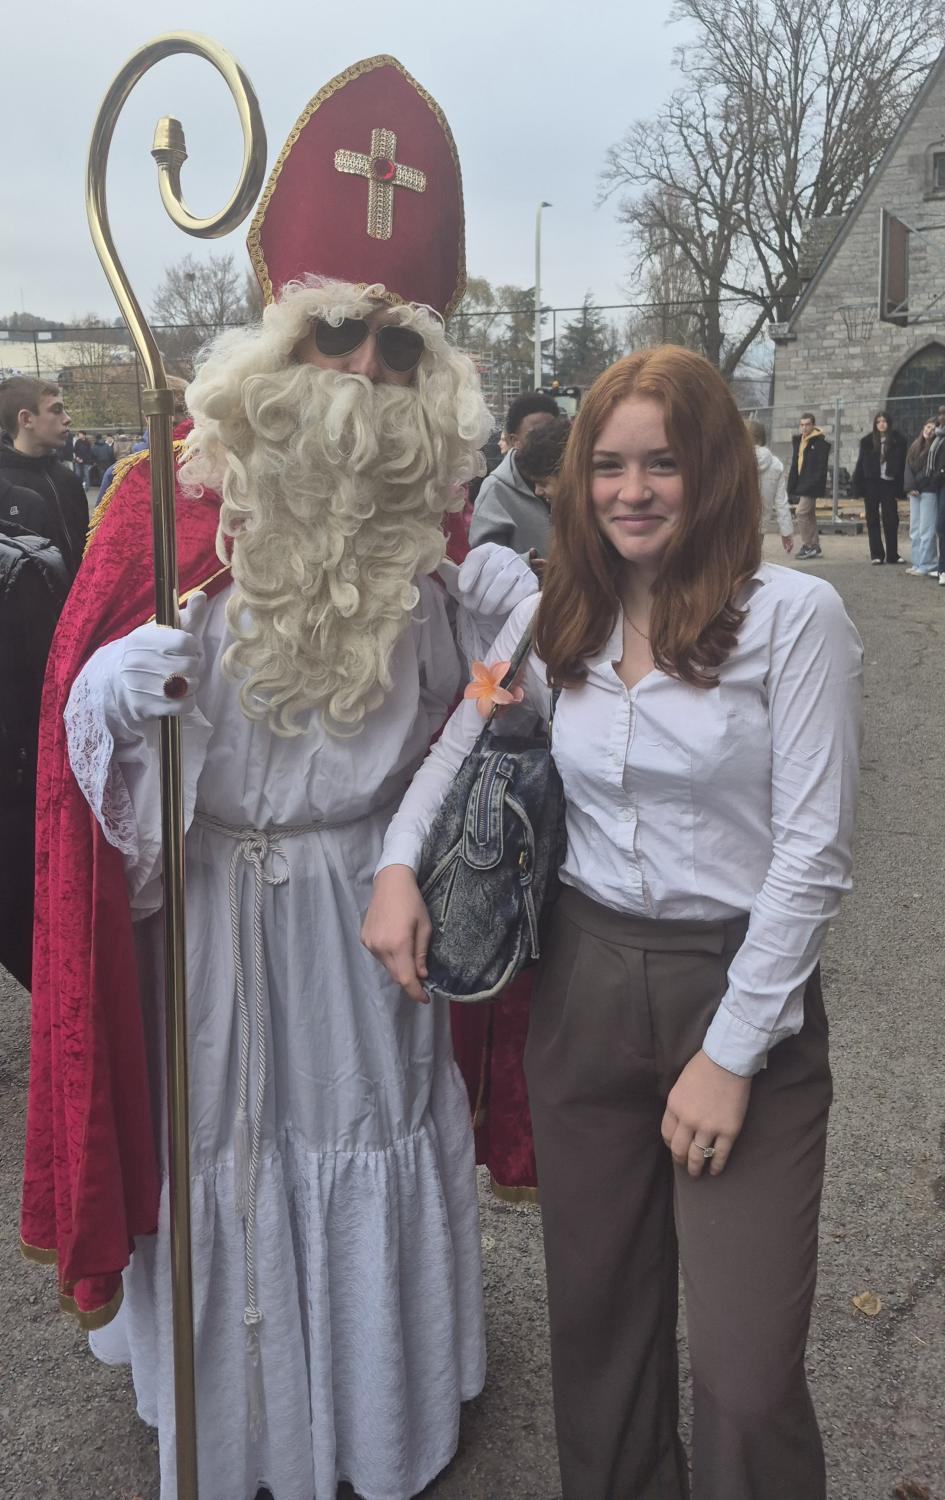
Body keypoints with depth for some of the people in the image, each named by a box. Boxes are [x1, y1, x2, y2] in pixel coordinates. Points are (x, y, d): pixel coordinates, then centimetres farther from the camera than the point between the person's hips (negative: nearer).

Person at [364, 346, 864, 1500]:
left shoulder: (795, 615, -9)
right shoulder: (552, 618, 4)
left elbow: (812, 853, -11)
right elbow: (457, 751, 16)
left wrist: (732, 1050, -12)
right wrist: (398, 863, -3)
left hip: (741, 989, -4)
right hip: (583, 985, 4)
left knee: (747, 1375, -1)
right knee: (595, 1317, 19)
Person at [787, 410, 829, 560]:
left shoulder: (820, 442, -10)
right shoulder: (798, 440, 13)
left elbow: (821, 467, -15)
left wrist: (813, 484, -22)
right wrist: (792, 486, 13)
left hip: (811, 486, -8)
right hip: (801, 484, 8)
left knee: (801, 512, -14)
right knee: (810, 514, 13)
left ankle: (806, 546, -8)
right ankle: (814, 545, 21)